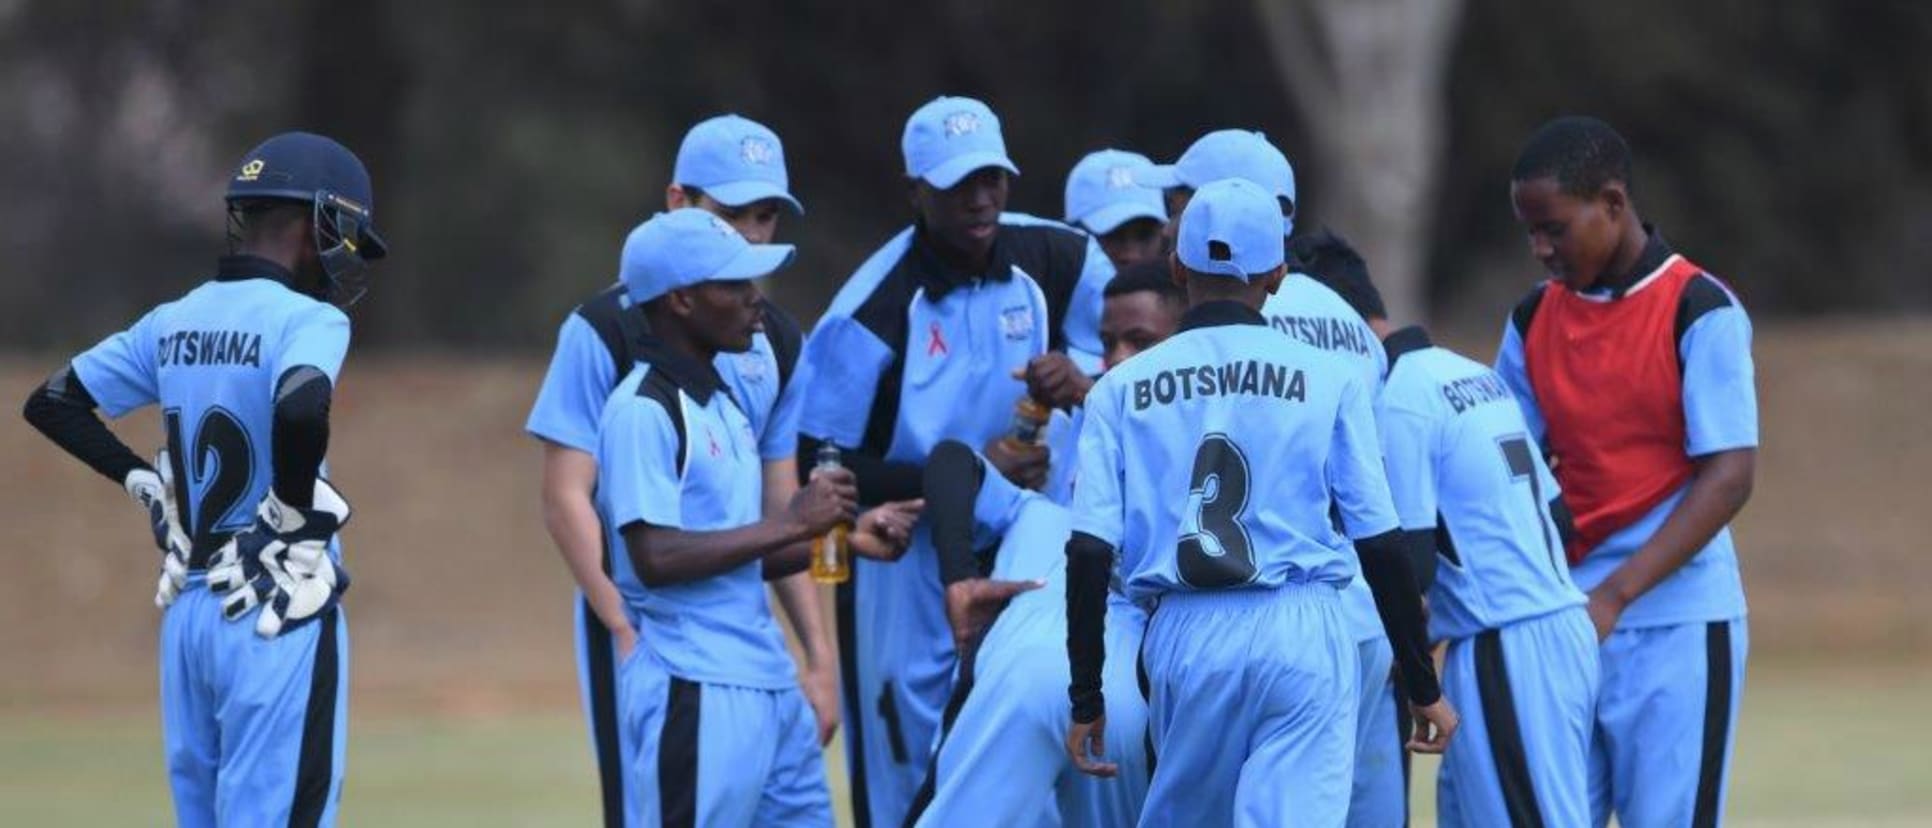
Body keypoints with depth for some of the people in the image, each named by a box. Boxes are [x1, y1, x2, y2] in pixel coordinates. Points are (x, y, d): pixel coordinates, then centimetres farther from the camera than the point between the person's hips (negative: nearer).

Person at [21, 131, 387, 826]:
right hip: (279, 613, -7)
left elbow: (52, 402, 16)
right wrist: (294, 510, -17)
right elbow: (301, 411, -32)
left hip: (187, 608, 7)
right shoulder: (305, 320, -12)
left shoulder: (171, 323, 10)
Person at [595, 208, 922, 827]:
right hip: (693, 696, -10)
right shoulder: (642, 411, -13)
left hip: (770, 686, 10)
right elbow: (655, 557, -21)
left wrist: (846, 537, 9)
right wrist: (789, 524, -17)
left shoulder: (723, 403, 17)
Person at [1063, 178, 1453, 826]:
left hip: (1183, 634, 2)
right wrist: (1423, 687, 9)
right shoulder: (1327, 378, 4)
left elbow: (1089, 553, 0)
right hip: (1301, 628, -2)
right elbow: (1381, 546, 2)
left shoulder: (1121, 389, 7)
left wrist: (1087, 700, 6)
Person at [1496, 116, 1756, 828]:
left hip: (1675, 621, -6)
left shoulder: (1701, 313, -8)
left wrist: (1615, 595, -21)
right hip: (1566, 622, 6)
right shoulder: (1534, 321, 9)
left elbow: (1729, 477, -14)